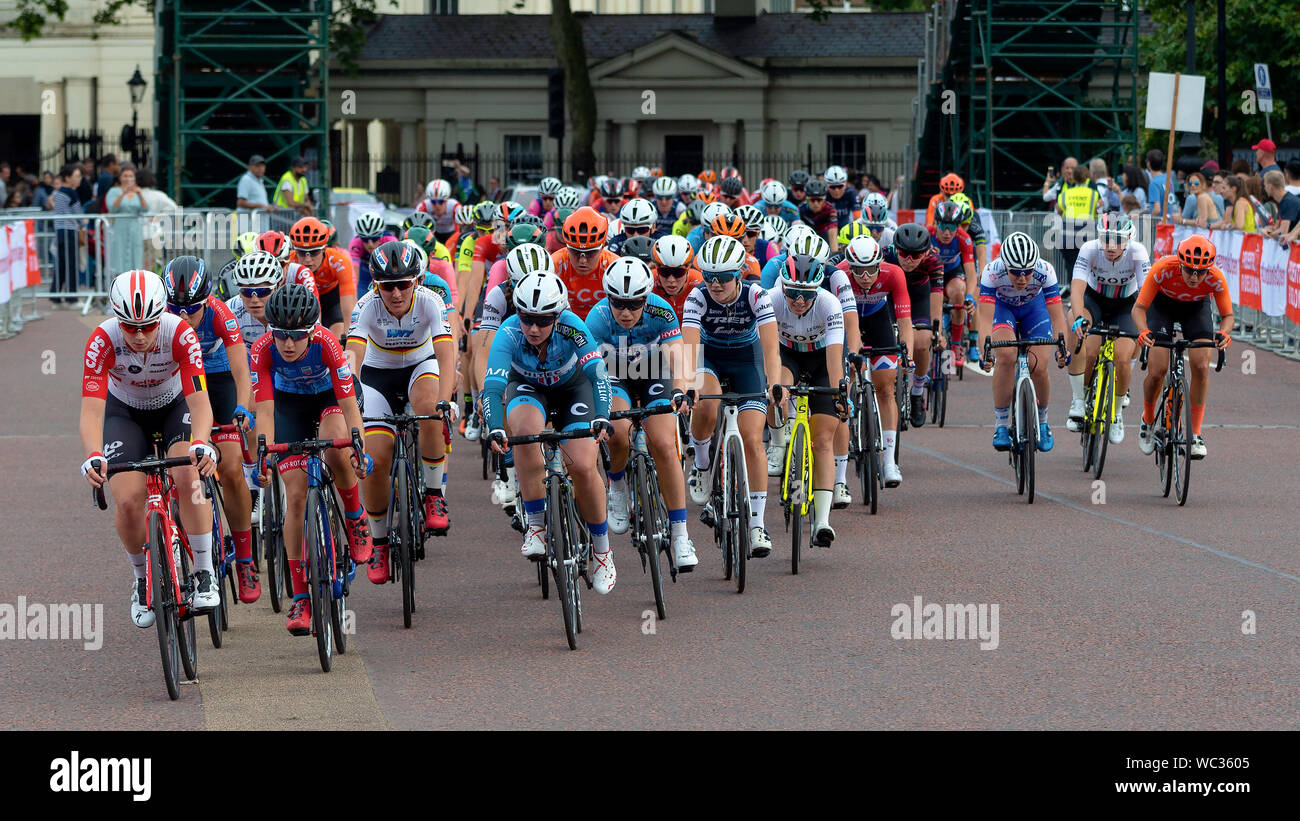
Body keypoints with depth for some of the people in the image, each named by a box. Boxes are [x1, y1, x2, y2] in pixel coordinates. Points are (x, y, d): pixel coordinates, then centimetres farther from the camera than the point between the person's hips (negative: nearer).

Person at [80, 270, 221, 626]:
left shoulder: (180, 334, -31)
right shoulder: (102, 341, -31)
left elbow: (199, 400, -36)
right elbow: (91, 408, -37)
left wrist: (201, 444, -55)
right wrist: (94, 456, -55)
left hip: (175, 406, -1)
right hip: (125, 412, 1)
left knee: (189, 476, -29)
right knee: (128, 501, -18)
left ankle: (204, 574, -14)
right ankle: (142, 578, 10)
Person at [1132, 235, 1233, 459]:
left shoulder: (1216, 279, -33)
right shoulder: (1163, 269, -37)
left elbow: (1227, 315, -22)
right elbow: (1139, 308, -32)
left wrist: (1223, 333, -45)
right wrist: (1143, 331, -52)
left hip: (1196, 307, 1)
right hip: (1163, 303, -1)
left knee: (1201, 367, -18)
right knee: (1156, 372, -12)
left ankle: (1195, 434, -6)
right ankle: (1148, 421, 18)